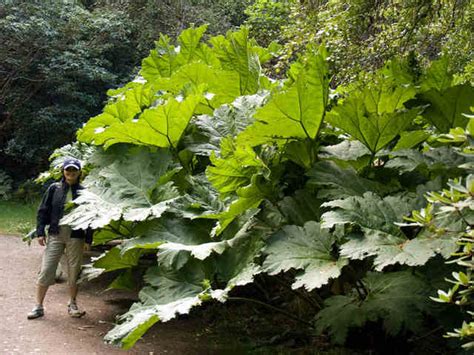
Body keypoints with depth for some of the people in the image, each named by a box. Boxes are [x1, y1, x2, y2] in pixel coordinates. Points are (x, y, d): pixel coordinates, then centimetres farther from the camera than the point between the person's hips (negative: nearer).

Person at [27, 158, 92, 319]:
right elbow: (43, 211, 5)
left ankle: (72, 304, 24)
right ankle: (38, 306, 8)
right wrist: (40, 232, -2)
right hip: (55, 235, 0)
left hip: (75, 237, 0)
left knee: (74, 272, 7)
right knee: (45, 271, -1)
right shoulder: (54, 189, 3)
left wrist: (88, 239, 0)